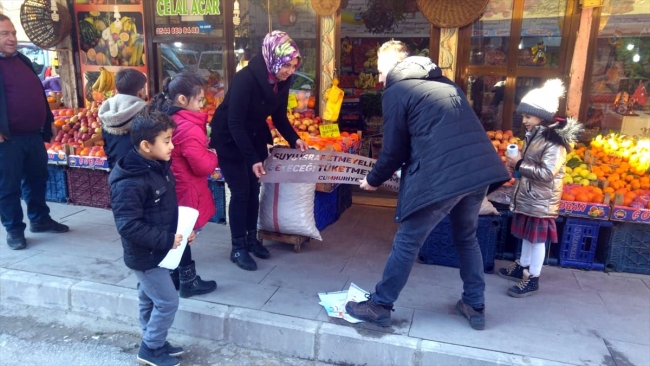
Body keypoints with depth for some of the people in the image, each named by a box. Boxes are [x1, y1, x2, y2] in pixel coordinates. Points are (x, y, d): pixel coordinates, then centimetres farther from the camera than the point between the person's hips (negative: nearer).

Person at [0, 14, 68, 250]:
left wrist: (47, 124, 17)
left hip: (34, 135, 7)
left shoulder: (23, 60, 15)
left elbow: (38, 94, 21)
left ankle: (40, 220, 30)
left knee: (37, 180, 16)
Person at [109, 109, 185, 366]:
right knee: (167, 302, 1)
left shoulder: (159, 168, 2)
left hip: (156, 252, 9)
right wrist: (166, 239, -26)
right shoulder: (130, 182, -27)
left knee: (149, 300, 22)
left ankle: (154, 343, 38)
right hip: (145, 256, -9)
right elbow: (128, 225, -28)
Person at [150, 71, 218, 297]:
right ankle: (189, 282, 23)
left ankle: (174, 277, 34)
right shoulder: (188, 128, -26)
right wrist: (212, 154, -4)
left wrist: (202, 145, 3)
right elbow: (203, 167, -23)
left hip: (170, 190, 9)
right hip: (185, 192, -9)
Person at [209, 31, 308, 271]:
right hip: (229, 139, -6)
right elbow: (235, 123, -29)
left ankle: (252, 239, 26)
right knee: (240, 193, -4)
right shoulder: (245, 79, -30)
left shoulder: (282, 82, -9)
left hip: (255, 137, 6)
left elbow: (279, 116, 2)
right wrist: (252, 159, -32)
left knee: (253, 190, 10)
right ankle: (238, 248, 10)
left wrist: (294, 139, -14)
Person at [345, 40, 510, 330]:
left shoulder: (396, 92, 3)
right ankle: (475, 307, 34)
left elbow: (394, 149, 2)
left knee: (407, 242, 5)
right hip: (481, 168, 8)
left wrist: (374, 180, 19)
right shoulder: (445, 83, 26)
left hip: (442, 175, -8)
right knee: (466, 238, 24)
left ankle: (379, 306, 18)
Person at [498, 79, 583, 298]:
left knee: (537, 239, 2)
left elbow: (546, 174, -26)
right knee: (526, 235, 19)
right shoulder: (533, 135, 9)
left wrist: (519, 165, -21)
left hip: (541, 201, -9)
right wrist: (516, 164, 4)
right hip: (527, 196, 9)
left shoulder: (554, 141, -19)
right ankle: (522, 267, 34)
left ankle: (532, 280, 12)